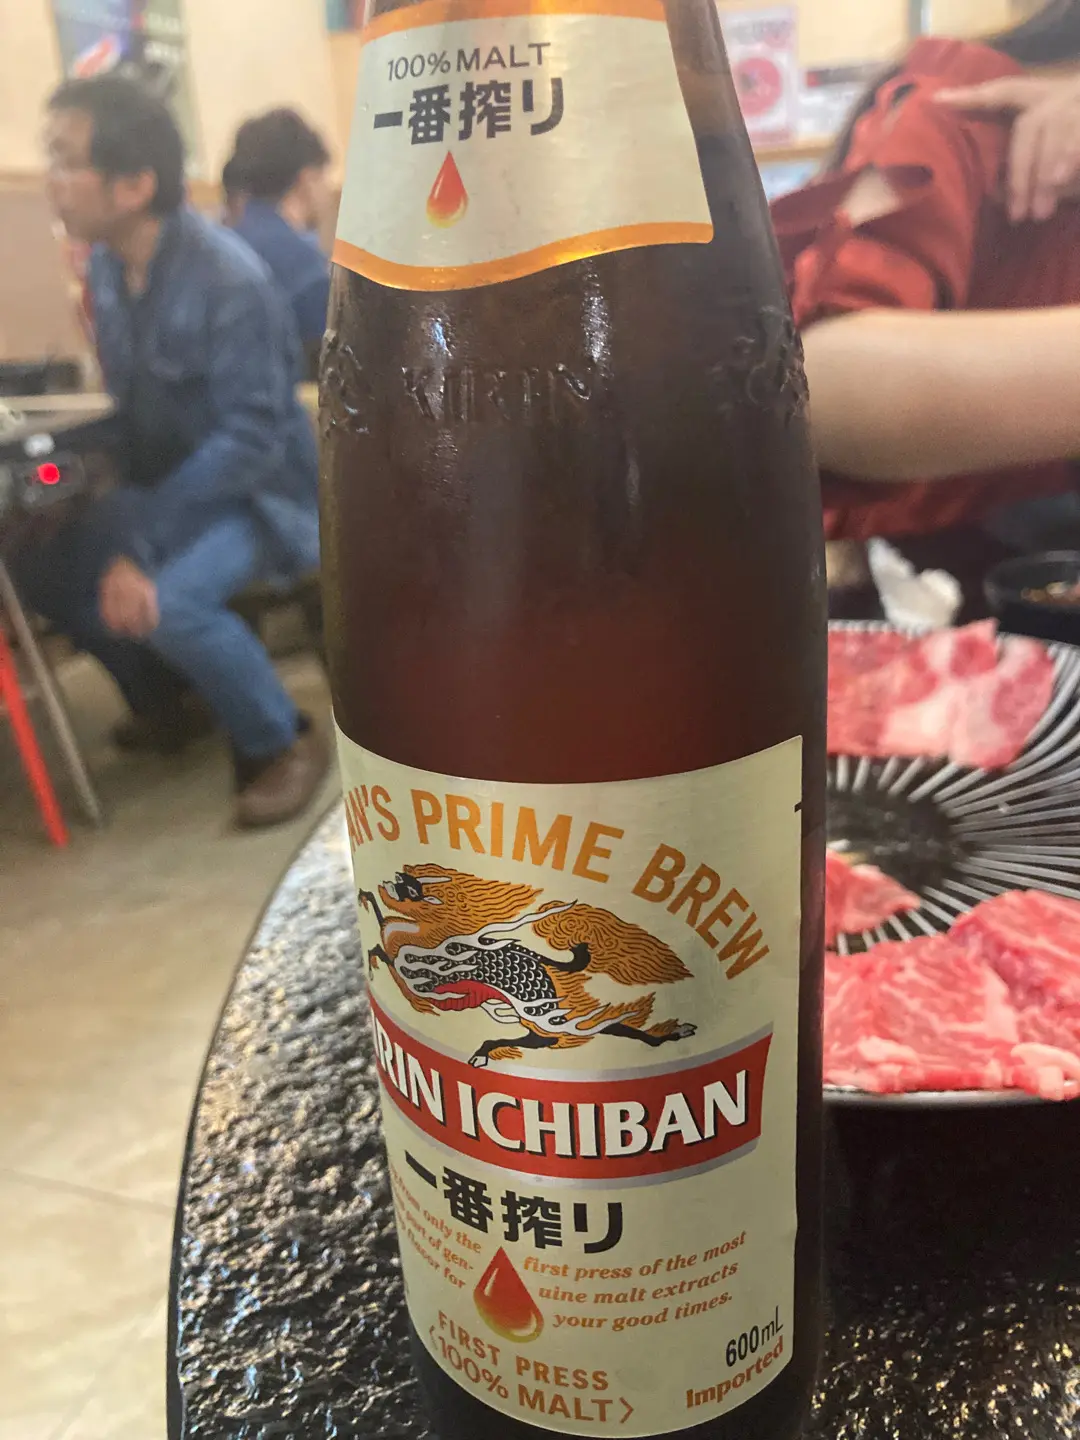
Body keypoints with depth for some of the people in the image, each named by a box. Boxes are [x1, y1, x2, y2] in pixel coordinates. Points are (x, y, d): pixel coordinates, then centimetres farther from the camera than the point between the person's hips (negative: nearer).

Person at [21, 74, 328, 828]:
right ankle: (163, 692, 19)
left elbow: (252, 439, -25)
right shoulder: (106, 264, 0)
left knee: (169, 599, -31)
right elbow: (131, 403, 7)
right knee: (41, 566, -4)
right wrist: (126, 527, -8)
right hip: (169, 485, 7)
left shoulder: (228, 280, -23)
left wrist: (142, 538, -28)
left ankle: (285, 743, -7)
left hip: (257, 490, -7)